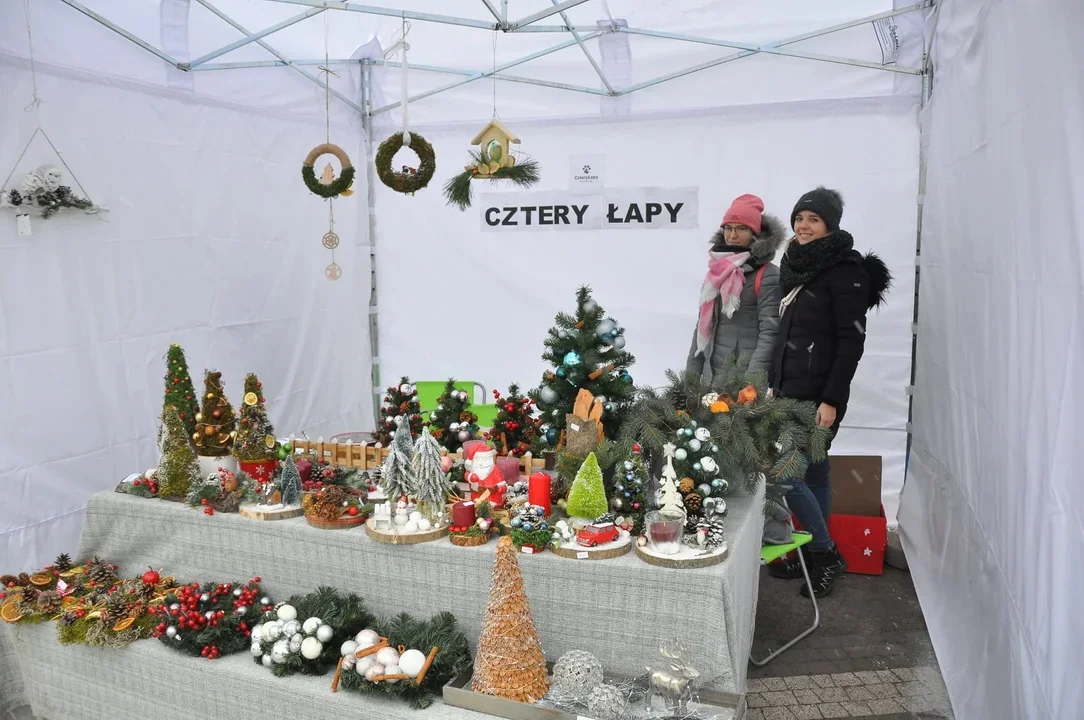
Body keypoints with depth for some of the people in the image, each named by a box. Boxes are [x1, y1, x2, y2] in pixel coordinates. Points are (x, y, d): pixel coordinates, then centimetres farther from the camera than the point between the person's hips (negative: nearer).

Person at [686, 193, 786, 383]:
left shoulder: (767, 275, -7)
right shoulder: (717, 269, 12)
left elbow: (770, 331, -13)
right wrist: (691, 373, 11)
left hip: (744, 373, -6)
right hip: (712, 371, 6)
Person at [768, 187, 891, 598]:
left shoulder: (846, 270, -11)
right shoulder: (793, 266, 12)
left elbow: (851, 341, -15)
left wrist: (832, 400, -18)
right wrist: (774, 382, 17)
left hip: (818, 394, -7)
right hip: (790, 390, 7)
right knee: (812, 472, 14)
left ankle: (827, 555, 12)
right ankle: (814, 555, 25)